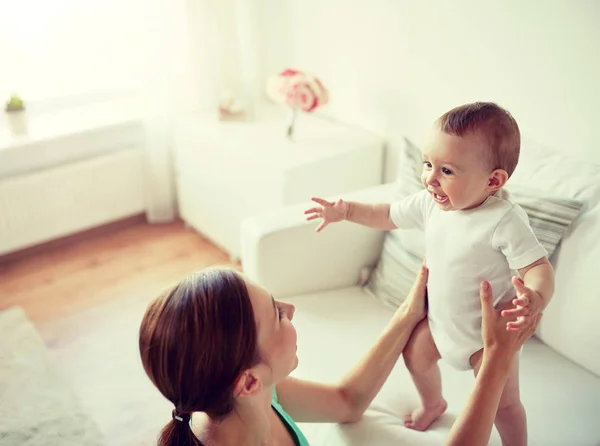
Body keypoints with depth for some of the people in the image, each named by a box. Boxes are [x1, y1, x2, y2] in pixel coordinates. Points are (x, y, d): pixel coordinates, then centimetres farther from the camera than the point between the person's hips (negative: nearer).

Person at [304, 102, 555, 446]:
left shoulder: (505, 220, -31)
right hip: (440, 316, 6)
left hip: (488, 332, -6)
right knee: (416, 353, 23)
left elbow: (539, 266, -31)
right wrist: (345, 211, -2)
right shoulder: (429, 203, -13)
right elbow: (389, 216, 3)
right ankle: (433, 404, 55)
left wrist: (536, 298, -52)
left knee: (503, 402, 1)